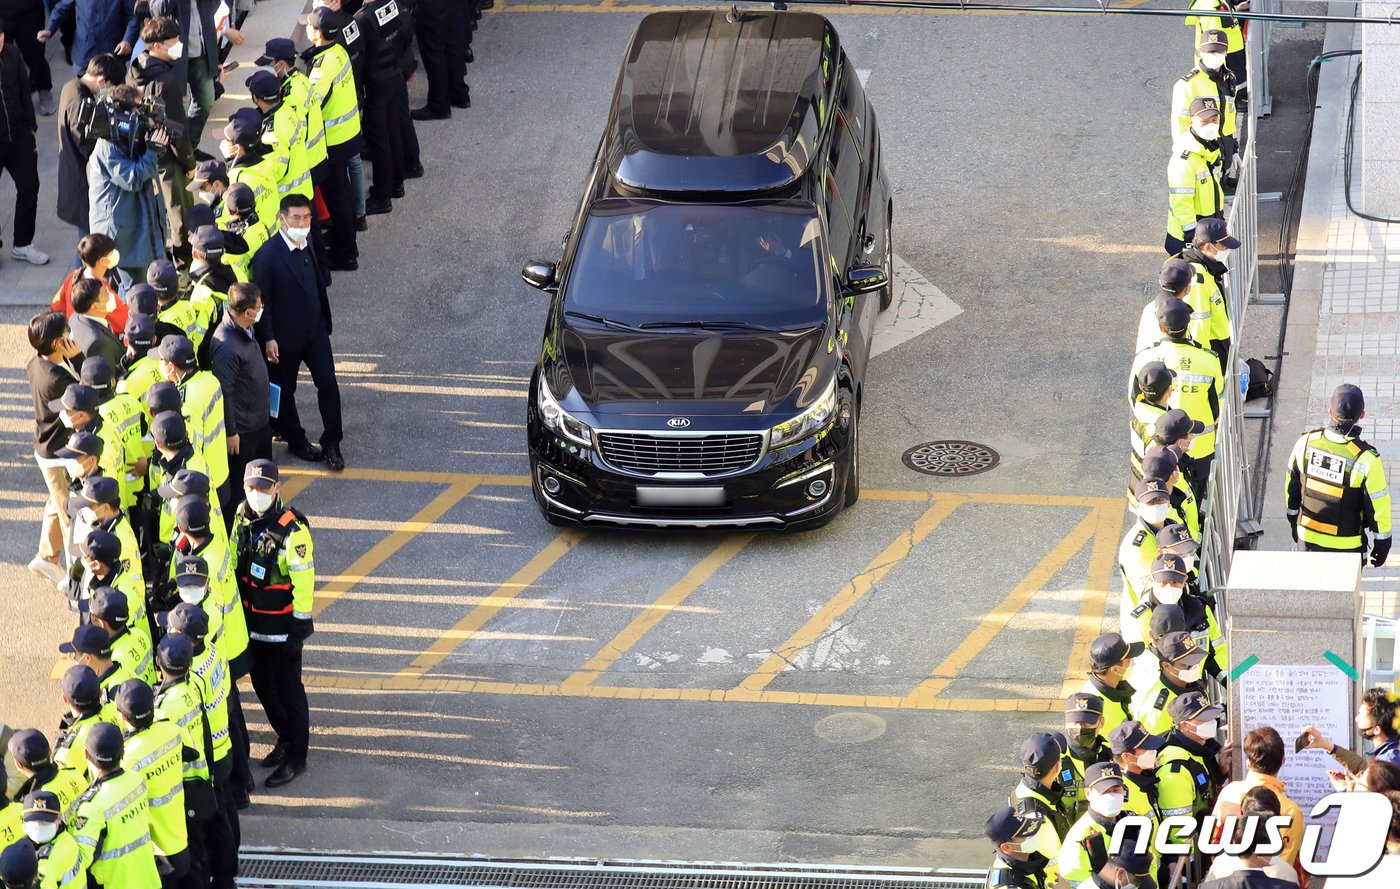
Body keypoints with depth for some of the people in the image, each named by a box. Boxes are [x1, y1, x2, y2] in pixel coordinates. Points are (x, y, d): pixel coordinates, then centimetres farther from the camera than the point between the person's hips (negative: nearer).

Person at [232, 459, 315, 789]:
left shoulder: (293, 529, -24)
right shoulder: (243, 515, -1)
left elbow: (303, 578, -19)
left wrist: (301, 621, -16)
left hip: (282, 623, -7)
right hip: (251, 620, 7)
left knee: (288, 688, 3)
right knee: (262, 684, 19)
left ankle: (296, 758, 15)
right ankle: (286, 737, 39)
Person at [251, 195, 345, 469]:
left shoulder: (308, 244, 1)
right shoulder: (268, 254, -20)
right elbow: (262, 299, -17)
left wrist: (325, 320, 16)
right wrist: (268, 338, -18)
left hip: (315, 330, 5)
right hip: (285, 336, -5)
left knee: (328, 385, 1)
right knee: (285, 390, 11)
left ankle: (331, 444, 11)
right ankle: (295, 440, 30)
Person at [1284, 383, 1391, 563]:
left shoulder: (1306, 442, -15)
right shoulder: (1366, 459, -28)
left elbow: (1291, 487, 1)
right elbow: (1379, 507, -17)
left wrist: (1294, 521, 18)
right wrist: (1382, 543, -1)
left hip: (1308, 535, 4)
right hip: (1346, 545, -4)